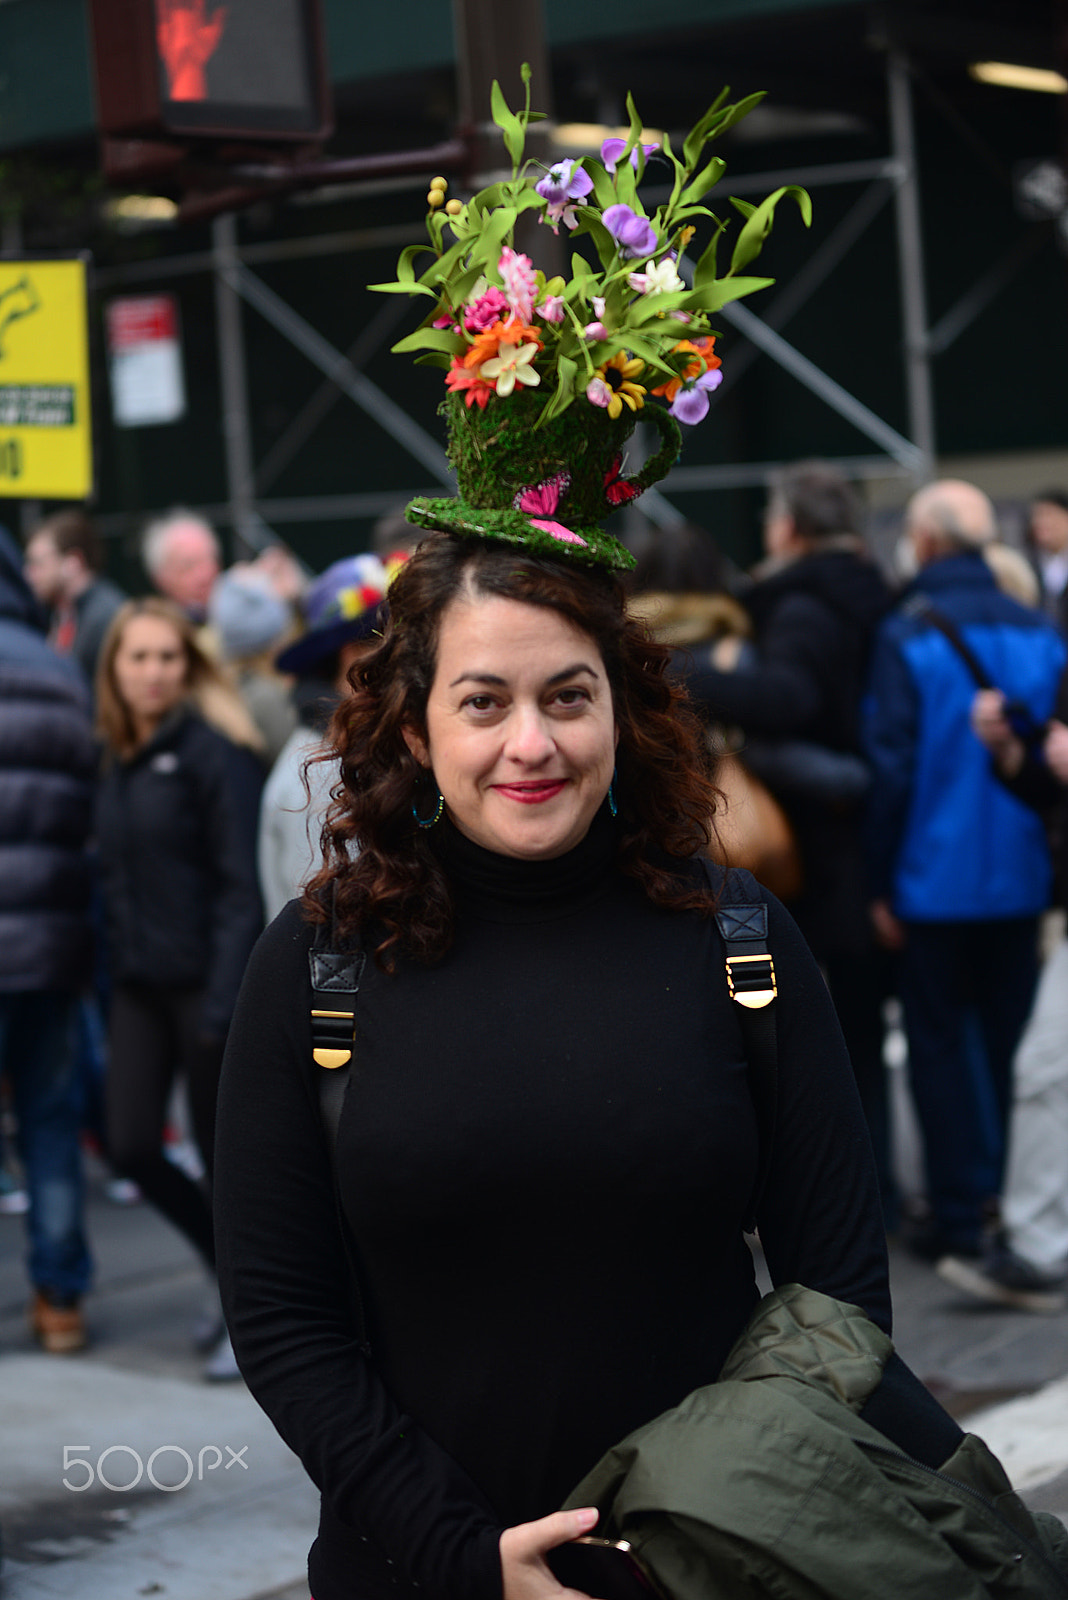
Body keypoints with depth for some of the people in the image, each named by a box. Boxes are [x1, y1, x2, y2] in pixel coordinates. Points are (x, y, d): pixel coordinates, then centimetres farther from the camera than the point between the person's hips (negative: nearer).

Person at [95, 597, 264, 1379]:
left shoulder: (213, 752, -10)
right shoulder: (119, 761, 11)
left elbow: (242, 882, -14)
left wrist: (225, 1001, -20)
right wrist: (115, 970, 10)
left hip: (206, 982, -6)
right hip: (139, 984, 7)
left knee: (223, 1151, 2)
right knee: (132, 1146, 3)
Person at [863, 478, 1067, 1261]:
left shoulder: (908, 636, -11)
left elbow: (892, 767, -12)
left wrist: (881, 882, -5)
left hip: (935, 881, -4)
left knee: (941, 1048, 6)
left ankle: (958, 1216, 7)